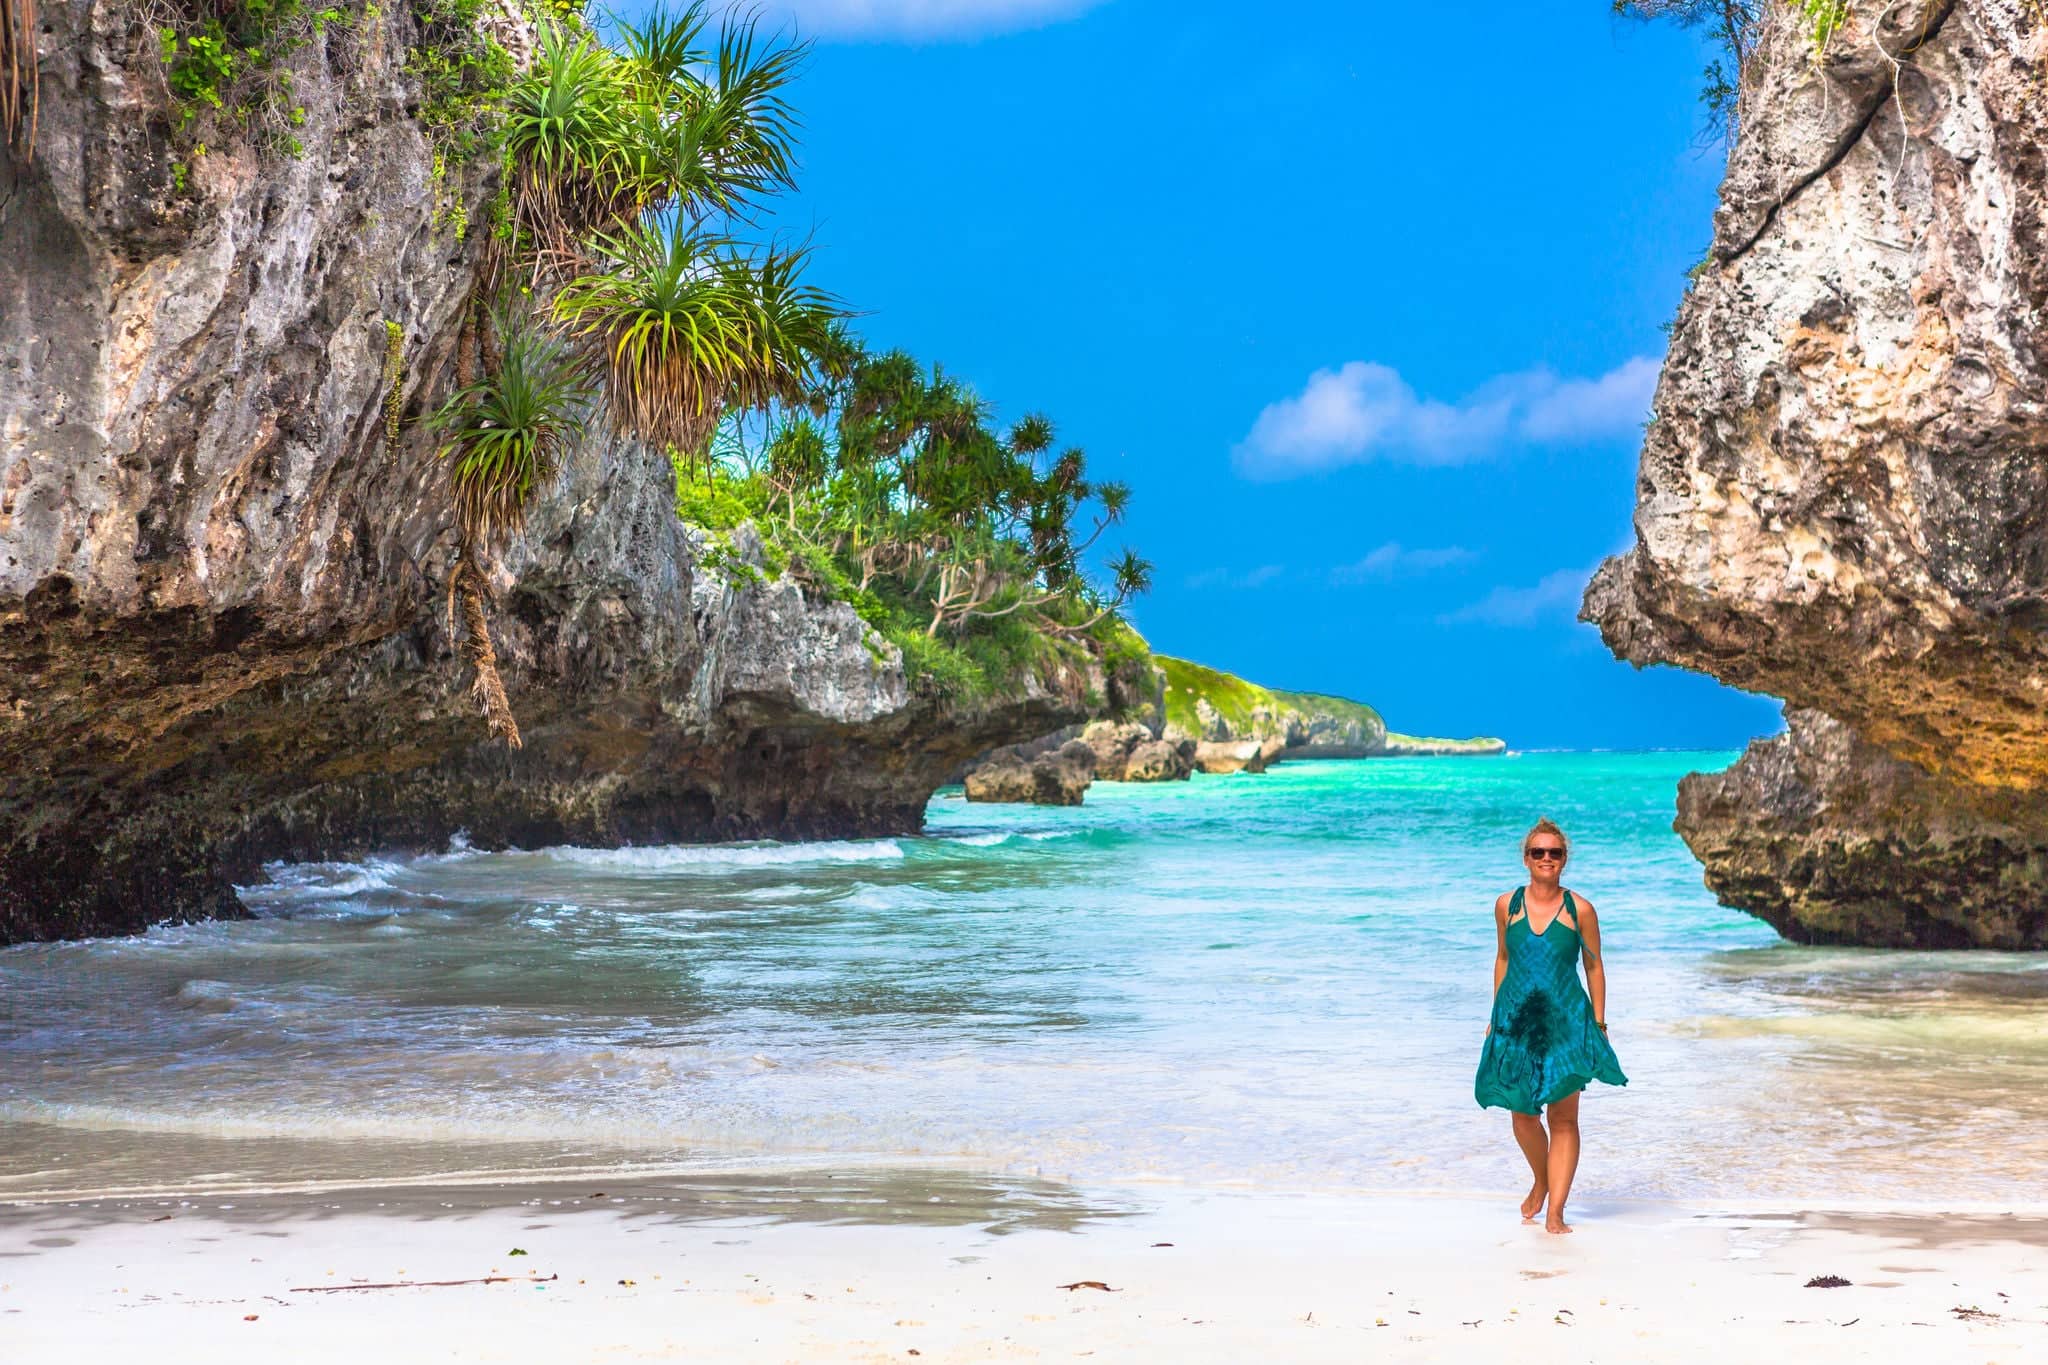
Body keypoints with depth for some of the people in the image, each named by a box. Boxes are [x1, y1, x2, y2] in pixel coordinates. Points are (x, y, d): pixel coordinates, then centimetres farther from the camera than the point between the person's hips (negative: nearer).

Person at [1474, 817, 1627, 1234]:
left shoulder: (1580, 909, -2)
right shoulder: (1506, 905, 3)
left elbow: (1594, 967, 4)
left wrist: (1599, 1023, 1)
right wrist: (1495, 1014, 11)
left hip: (1566, 1021, -2)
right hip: (1517, 1019, 2)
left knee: (1563, 1117, -3)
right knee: (1522, 1114, 9)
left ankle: (1555, 1212, -1)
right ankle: (1541, 1181, 37)